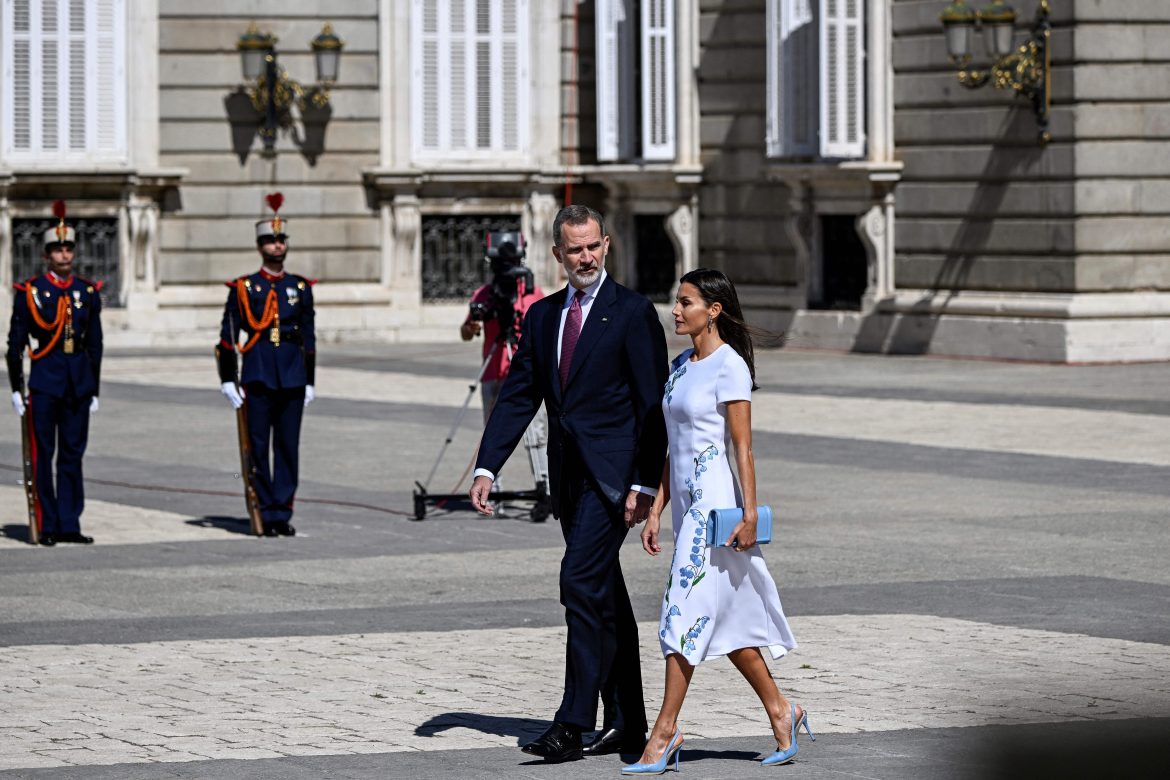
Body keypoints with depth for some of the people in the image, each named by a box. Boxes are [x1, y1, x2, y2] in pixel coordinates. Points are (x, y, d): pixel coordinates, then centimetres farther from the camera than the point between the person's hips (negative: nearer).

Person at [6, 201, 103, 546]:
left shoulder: (88, 292, 8)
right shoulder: (30, 292, -2)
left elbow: (95, 344, 12)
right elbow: (15, 344, -1)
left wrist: (94, 389, 10)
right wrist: (16, 389, -4)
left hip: (79, 384, 3)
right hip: (45, 381, -3)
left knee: (73, 455, 6)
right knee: (43, 455, -1)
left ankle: (69, 525, 10)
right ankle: (47, 526, 4)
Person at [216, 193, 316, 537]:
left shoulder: (301, 287, 12)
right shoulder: (243, 288, 3)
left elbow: (309, 338, 15)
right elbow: (227, 337, 2)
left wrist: (309, 381, 11)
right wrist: (227, 380, -4)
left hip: (292, 377, 2)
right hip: (258, 376, -2)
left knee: (288, 446, 2)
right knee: (258, 447, -2)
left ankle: (283, 513, 7)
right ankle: (265, 513, 3)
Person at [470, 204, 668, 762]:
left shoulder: (633, 313, -6)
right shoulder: (543, 315, 13)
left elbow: (652, 406, -9)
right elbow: (518, 396, 12)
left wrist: (644, 484, -15)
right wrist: (487, 467, 2)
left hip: (613, 474, -7)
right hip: (568, 476, 7)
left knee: (582, 582, -16)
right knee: (603, 596, 12)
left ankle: (571, 725, -17)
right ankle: (626, 723, 19)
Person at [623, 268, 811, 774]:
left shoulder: (729, 366, -10)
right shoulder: (681, 366, 14)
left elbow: (742, 447, -12)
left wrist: (749, 514, -16)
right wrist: (656, 511, 14)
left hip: (715, 500, -9)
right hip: (686, 501, 9)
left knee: (686, 613, -9)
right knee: (726, 618, 12)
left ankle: (665, 731, -7)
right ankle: (779, 710, 22)